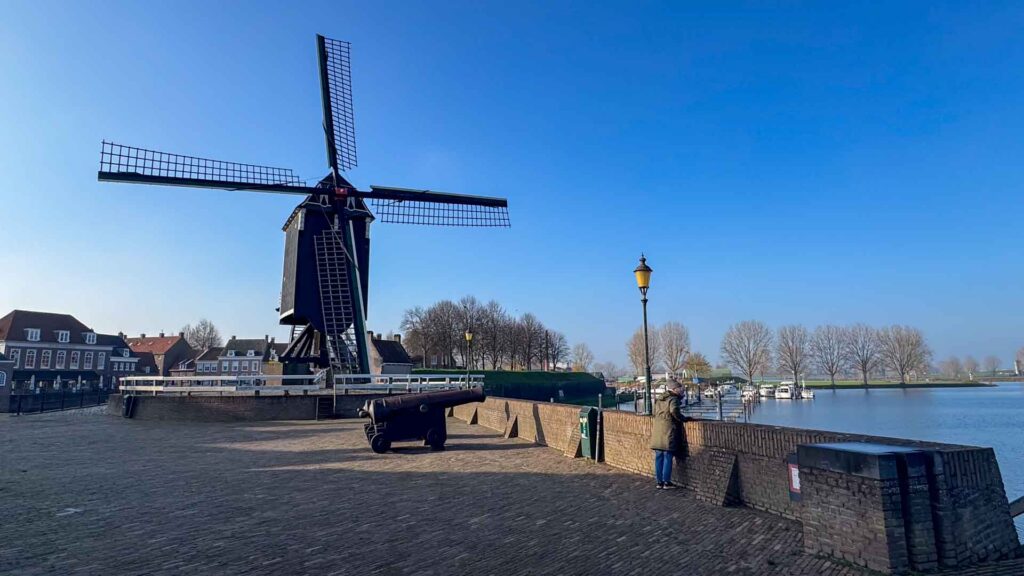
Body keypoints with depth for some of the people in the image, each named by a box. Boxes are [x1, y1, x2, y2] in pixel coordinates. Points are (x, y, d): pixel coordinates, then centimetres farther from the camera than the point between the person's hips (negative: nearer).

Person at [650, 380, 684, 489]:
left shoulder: (658, 399, 17)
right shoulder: (673, 399, -6)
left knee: (658, 457, 11)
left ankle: (659, 481, 16)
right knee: (667, 457, 1)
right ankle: (666, 482, 5)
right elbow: (674, 411, -21)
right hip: (668, 430, -7)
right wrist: (682, 419, -7)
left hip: (657, 430, 7)